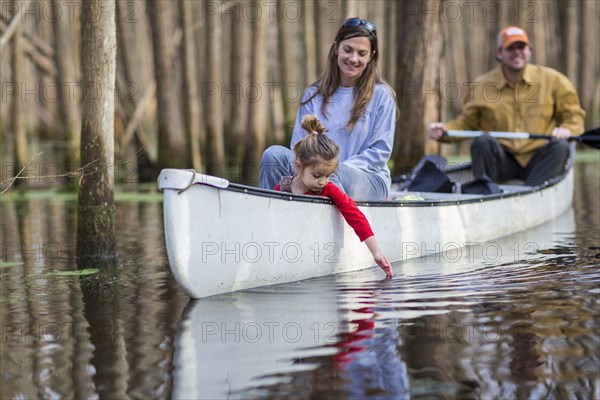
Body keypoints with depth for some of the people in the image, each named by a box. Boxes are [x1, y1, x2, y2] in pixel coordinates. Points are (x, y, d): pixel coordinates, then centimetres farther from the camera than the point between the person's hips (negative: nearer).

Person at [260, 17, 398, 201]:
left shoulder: (381, 95, 4)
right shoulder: (314, 94, 15)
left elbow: (380, 151, -1)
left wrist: (337, 168, -14)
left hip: (370, 179, -4)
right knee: (274, 154, -25)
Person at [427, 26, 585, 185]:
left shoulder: (552, 80, 4)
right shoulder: (481, 85, 6)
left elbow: (574, 114, 9)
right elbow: (466, 123, 11)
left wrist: (567, 129, -14)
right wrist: (444, 130, -9)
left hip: (536, 160, 0)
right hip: (502, 162, 0)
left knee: (560, 146, -29)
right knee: (482, 142, -28)